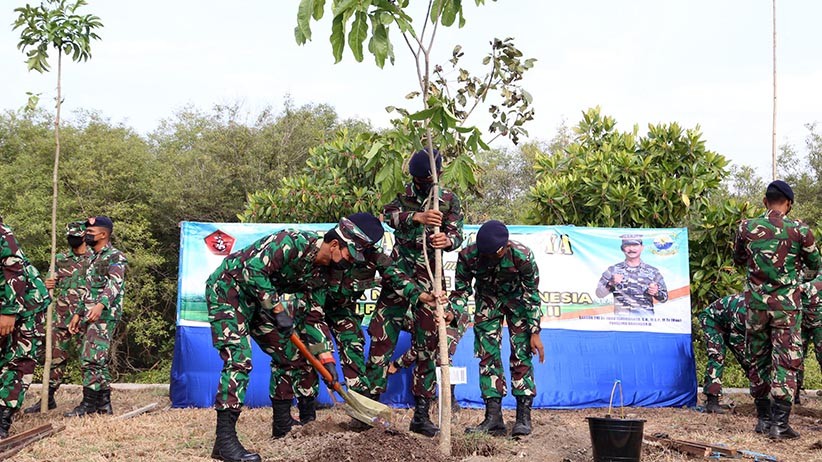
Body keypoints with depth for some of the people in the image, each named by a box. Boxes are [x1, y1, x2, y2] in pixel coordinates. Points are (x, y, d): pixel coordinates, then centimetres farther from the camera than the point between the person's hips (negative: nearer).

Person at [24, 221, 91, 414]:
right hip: (62, 316, 4)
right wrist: (47, 285, -5)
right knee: (56, 356, 6)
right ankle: (49, 397, 13)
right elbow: (52, 284, 14)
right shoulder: (60, 259, 11)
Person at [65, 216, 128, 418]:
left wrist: (101, 305, -37)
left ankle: (88, 404, -12)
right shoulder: (93, 258, 22)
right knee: (98, 360, 9)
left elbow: (115, 284, -22)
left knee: (92, 359, -14)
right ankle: (103, 403, 14)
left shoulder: (115, 257, -7)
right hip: (90, 317, 9)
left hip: (104, 316, -9)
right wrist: (78, 313, 23)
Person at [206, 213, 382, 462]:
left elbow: (315, 317, 8)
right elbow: (254, 269, -32)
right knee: (239, 359, -21)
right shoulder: (293, 242, -27)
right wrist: (279, 310, -26)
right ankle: (224, 440, -21)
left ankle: (282, 425, 23)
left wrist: (327, 358, 2)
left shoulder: (321, 272, 0)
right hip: (227, 286, -9)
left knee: (288, 355, 11)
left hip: (259, 300, 9)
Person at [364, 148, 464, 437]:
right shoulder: (402, 194, 5)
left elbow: (457, 233, -6)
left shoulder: (449, 201, 6)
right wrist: (417, 217, -35)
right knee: (381, 338, -3)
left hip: (429, 279, 0)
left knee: (427, 347, 1)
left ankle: (421, 414, 7)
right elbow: (388, 214, -16)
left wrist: (448, 240, -31)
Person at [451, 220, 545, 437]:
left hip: (516, 299, -2)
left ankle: (524, 416, -4)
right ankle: (493, 417, -3)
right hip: (487, 299, 2)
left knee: (521, 354, -9)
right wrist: (452, 313, -34)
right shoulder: (468, 256, -29)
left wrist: (535, 332, -20)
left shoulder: (522, 256, -33)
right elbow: (461, 290, -15)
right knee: (488, 354, -5)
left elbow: (533, 295, -21)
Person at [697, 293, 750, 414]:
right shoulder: (742, 309, -41)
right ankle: (711, 401, -29)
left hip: (729, 323, 7)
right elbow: (736, 340, -33)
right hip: (712, 318, -7)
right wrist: (749, 361, -30)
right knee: (717, 356, -25)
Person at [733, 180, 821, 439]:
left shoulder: (747, 228, 0)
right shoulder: (800, 230, -6)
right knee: (786, 362, -1)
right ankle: (779, 423, -8)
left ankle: (763, 418, 19)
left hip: (755, 303, 3)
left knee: (758, 360, 13)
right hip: (786, 305, -2)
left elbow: (738, 260, 16)